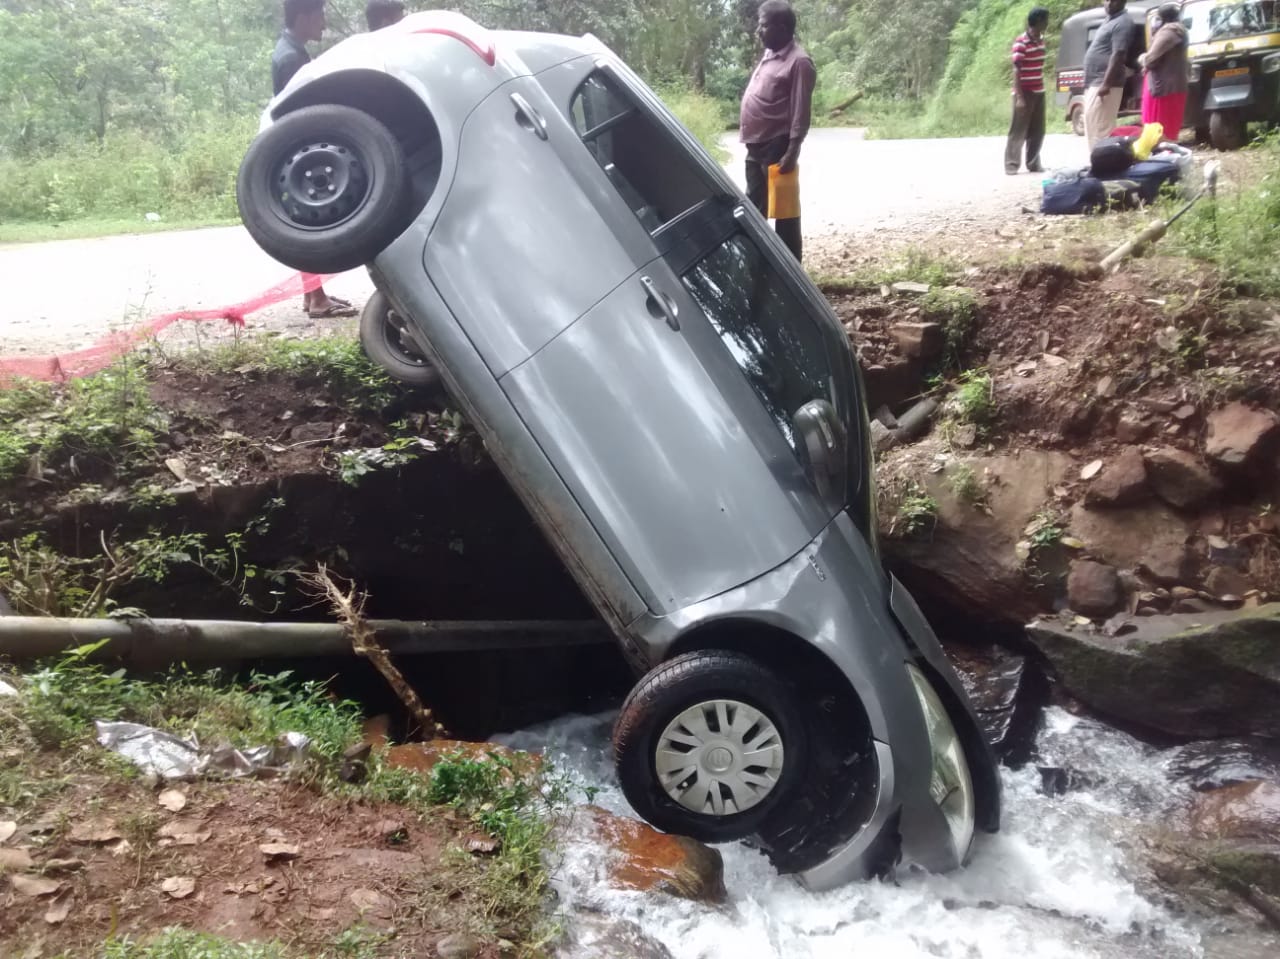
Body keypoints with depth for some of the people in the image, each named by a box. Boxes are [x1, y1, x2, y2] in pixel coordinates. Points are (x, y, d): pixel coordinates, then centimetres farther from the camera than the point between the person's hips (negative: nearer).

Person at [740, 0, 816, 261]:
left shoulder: (798, 62, -13)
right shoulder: (769, 55, 14)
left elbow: (801, 113, -17)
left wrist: (792, 153, -21)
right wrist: (750, 140, 19)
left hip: (777, 148, -9)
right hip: (756, 147, 9)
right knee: (754, 206, 16)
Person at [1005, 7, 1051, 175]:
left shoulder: (1041, 40, 10)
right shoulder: (1021, 43, -14)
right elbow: (1016, 71, -16)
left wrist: (1041, 89, 17)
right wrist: (1019, 97, -20)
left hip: (1038, 93, 7)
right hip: (1025, 94, -7)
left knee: (1037, 131, 8)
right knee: (1019, 130, -3)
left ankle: (1033, 163, 16)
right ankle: (1011, 165, 3)